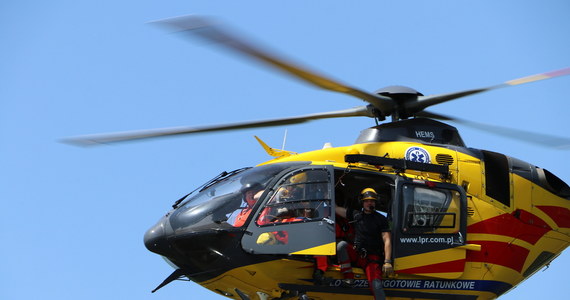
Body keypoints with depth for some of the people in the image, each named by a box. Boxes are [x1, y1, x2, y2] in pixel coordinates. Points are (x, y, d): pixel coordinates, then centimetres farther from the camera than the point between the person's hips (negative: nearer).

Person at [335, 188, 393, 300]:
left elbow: (387, 240, -5)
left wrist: (387, 262, -16)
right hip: (356, 254, 3)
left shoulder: (381, 219, 4)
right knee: (342, 245, -28)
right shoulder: (356, 215, 14)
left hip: (372, 257, -3)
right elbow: (335, 209, 18)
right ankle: (349, 279, -26)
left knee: (376, 285, -27)